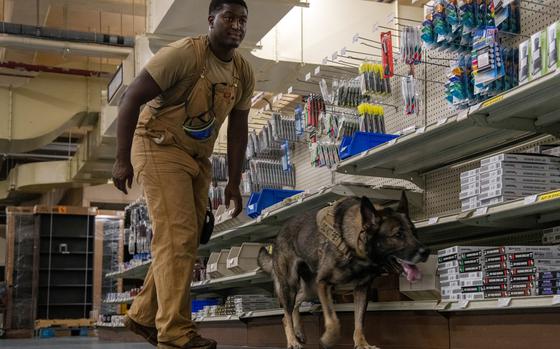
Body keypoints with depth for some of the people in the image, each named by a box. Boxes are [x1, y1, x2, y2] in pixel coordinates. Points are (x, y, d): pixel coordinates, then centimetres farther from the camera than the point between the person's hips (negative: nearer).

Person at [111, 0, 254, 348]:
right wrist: (122, 159, -21)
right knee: (178, 237, -14)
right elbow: (131, 98, -18)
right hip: (159, 148, -8)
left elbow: (237, 130, 11)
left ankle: (144, 315, 22)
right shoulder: (183, 54, -18)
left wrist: (234, 182, 8)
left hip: (198, 159, 8)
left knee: (188, 239, 9)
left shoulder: (244, 72, 3)